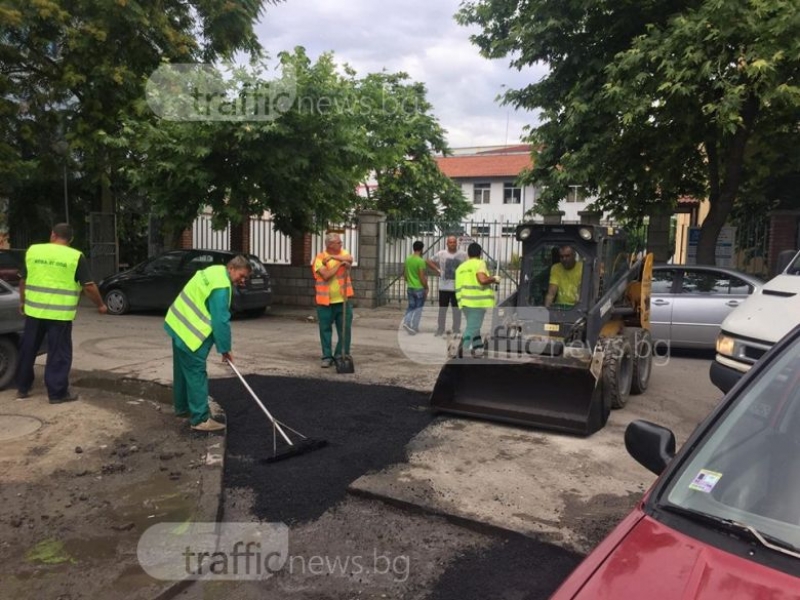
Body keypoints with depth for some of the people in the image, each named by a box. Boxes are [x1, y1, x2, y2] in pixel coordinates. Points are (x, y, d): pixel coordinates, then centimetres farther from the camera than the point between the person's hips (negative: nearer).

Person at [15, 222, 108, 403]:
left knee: (28, 349, 17)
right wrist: (100, 305, 7)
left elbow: (23, 280, 12)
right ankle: (57, 393, 7)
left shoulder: (32, 250, 5)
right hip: (60, 313, -4)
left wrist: (22, 302, 26)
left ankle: (22, 387, 27)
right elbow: (89, 286, -7)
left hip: (34, 310, 4)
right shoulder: (76, 256, -6)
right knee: (59, 353, 3)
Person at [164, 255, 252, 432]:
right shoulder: (221, 285, -22)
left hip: (179, 325, 11)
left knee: (184, 370, 21)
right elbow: (221, 320, -22)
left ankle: (182, 407, 35)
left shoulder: (215, 272, 11)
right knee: (196, 374, -8)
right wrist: (225, 349, -14)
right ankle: (200, 419, -5)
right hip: (190, 332, -11)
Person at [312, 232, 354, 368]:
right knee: (325, 330, 6)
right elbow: (326, 275, -17)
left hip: (343, 300, 2)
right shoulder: (319, 258, -3)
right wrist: (340, 264, -16)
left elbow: (349, 259, -17)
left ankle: (341, 356, 16)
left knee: (345, 330, 4)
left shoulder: (343, 253, 6)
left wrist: (333, 257, -24)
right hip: (325, 302, -2)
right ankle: (327, 357, 17)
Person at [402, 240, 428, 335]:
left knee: (411, 307, 15)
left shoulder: (408, 259, 4)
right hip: (419, 288, -6)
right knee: (418, 308, 5)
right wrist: (426, 288, -7)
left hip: (410, 287, 6)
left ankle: (406, 321, -4)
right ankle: (414, 327, 9)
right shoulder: (420, 261, -17)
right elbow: (422, 277, -18)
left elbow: (404, 273, 11)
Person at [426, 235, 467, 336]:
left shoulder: (463, 255, -1)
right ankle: (440, 329, 17)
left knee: (457, 309, 6)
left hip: (458, 287, 0)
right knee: (442, 309, 7)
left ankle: (456, 330, 17)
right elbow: (429, 261, 11)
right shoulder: (441, 254, 0)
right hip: (444, 287, 0)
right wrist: (437, 270, 3)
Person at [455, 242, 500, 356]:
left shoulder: (461, 267, 18)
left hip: (465, 300, 7)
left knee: (473, 325, 18)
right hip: (477, 300, -7)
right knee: (473, 327, -7)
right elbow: (483, 280, -18)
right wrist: (494, 279, -1)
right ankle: (463, 349, -15)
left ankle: (478, 348, 18)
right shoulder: (479, 263, -4)